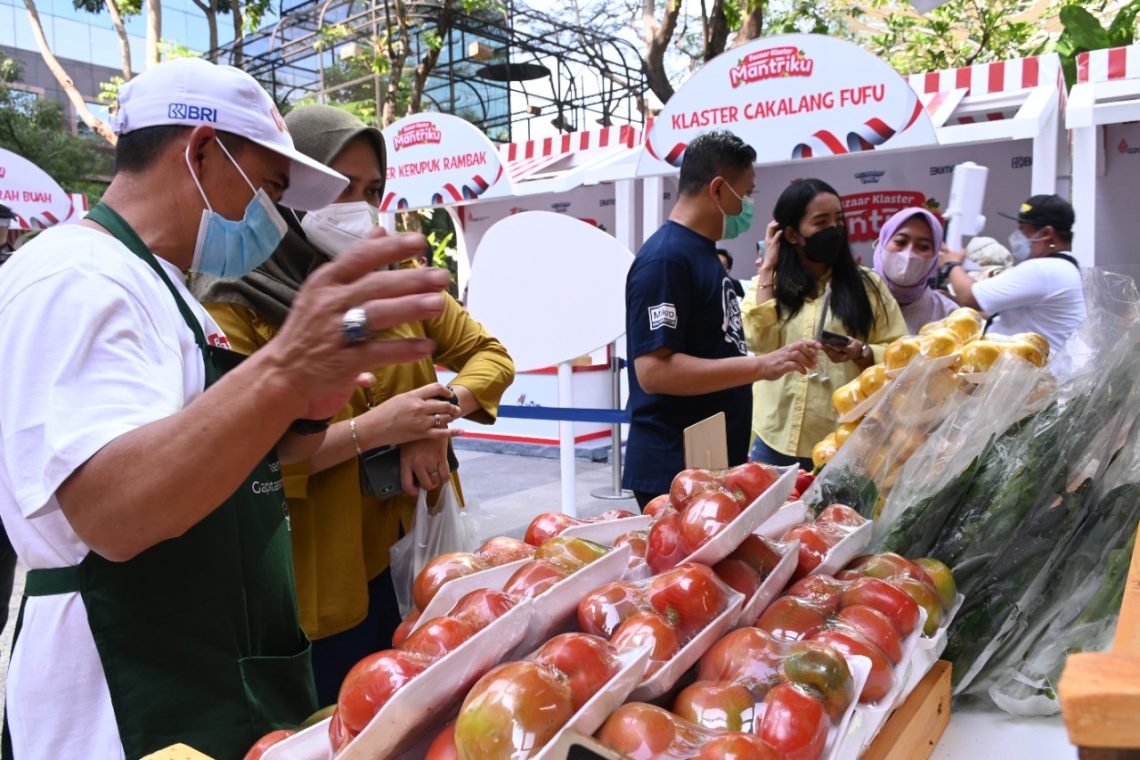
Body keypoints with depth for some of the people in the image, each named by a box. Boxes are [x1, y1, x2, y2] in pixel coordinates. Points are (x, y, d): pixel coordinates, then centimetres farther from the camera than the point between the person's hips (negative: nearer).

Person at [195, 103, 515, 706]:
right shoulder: (239, 305, -9)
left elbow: (490, 355, 8)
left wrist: (441, 409, -11)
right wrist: (369, 430, -23)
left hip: (409, 560, 5)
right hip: (317, 586, -4)